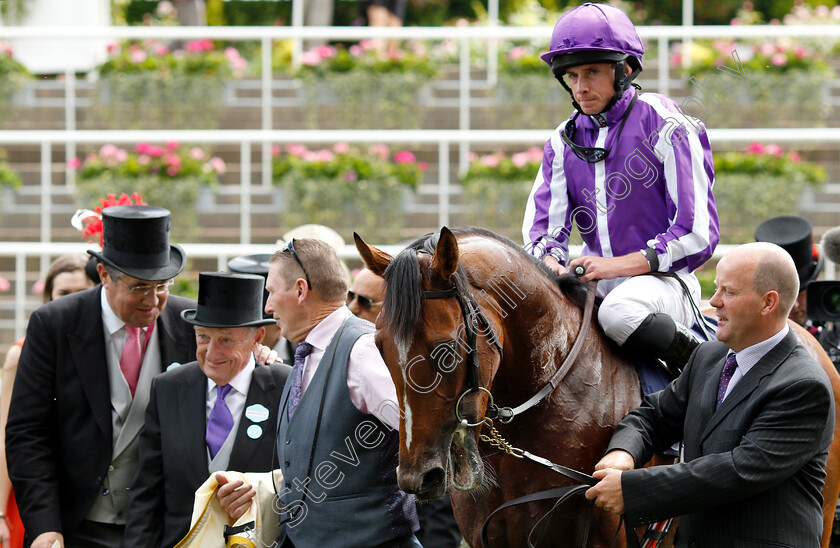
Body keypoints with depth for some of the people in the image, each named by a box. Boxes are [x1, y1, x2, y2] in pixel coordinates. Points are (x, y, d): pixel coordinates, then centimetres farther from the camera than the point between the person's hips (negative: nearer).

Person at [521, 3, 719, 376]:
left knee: (619, 312, -38)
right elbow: (542, 225, 4)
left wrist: (620, 264, -20)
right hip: (594, 284, 6)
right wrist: (550, 260, -20)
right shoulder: (564, 142, 11)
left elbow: (698, 235, -11)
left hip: (661, 280, -6)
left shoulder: (664, 128, -7)